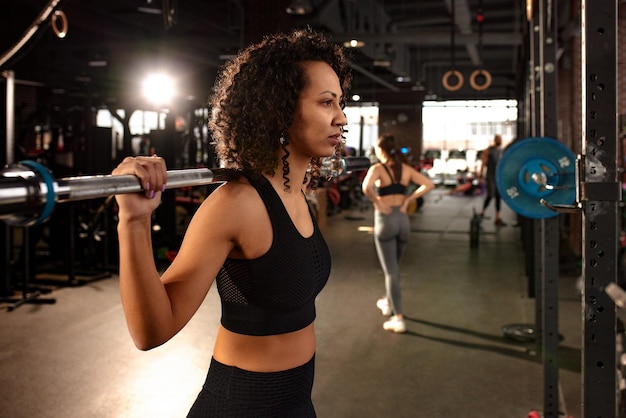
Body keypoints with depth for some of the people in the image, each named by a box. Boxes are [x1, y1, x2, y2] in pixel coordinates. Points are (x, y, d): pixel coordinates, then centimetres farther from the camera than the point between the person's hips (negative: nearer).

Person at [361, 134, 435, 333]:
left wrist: (377, 203, -13)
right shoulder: (406, 169, 7)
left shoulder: (377, 168, -9)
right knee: (394, 267, 25)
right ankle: (388, 302, 43)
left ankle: (398, 319, -3)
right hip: (403, 219, 5)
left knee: (391, 271, -1)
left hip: (385, 220, -5)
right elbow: (429, 184, 2)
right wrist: (408, 199, 2)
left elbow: (366, 187, -29)